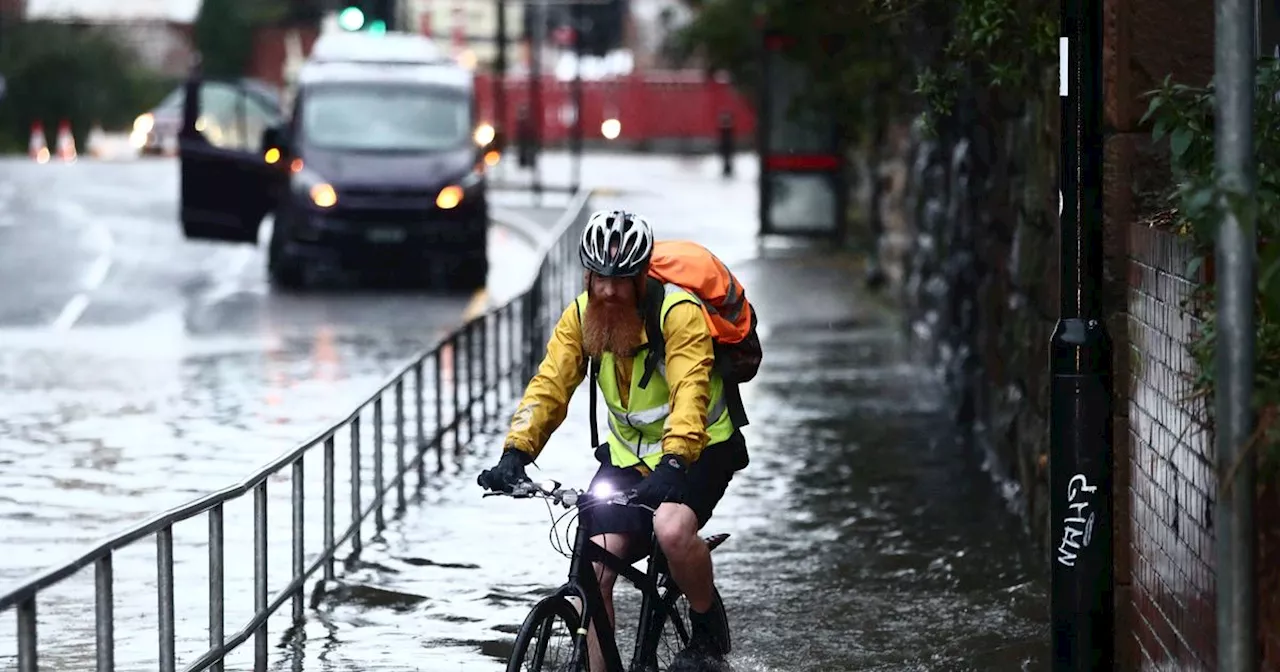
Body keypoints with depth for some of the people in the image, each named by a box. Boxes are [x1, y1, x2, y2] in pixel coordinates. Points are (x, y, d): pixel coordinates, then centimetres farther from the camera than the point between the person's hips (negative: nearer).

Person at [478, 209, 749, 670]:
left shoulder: (679, 312, -23)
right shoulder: (580, 316, -6)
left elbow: (689, 393, -35)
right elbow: (548, 387, -13)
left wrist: (672, 464, -50)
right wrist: (515, 454, -29)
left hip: (697, 448, -5)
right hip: (628, 454, 5)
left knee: (672, 530, -33)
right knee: (593, 571, -11)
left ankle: (709, 632, -8)